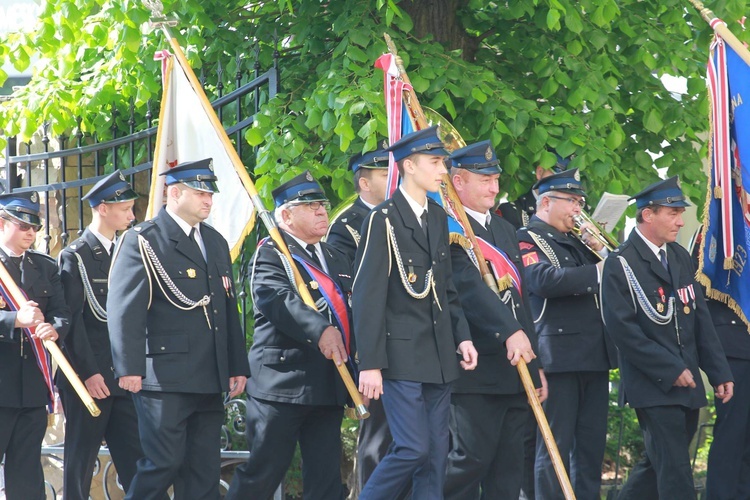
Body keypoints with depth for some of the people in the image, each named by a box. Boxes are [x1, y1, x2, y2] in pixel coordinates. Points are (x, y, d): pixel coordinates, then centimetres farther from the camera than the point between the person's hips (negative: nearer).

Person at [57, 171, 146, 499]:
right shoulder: (75, 257, -5)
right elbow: (72, 320, -11)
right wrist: (89, 373, -17)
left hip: (124, 377, 6)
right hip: (89, 379, -6)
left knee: (135, 459, 3)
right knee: (81, 461, 0)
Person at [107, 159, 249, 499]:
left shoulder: (216, 242, 19)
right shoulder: (143, 241, -5)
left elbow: (228, 309, 22)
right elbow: (124, 309, -12)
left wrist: (237, 366, 17)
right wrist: (129, 368, -20)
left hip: (209, 381, 7)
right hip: (165, 378, -7)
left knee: (205, 468, 6)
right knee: (164, 462, -10)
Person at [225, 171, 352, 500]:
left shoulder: (338, 261, 21)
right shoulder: (271, 255, -5)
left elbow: (350, 314, 22)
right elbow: (278, 299, -24)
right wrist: (320, 330, -37)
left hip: (329, 385, 7)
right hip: (282, 383, -7)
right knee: (263, 472, -3)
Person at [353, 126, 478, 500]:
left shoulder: (438, 218, 14)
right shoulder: (384, 220, -9)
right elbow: (367, 297, -12)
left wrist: (462, 337, 7)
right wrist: (370, 364, -16)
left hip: (439, 357, 7)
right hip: (401, 355, -7)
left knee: (435, 455, 6)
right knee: (413, 448, -13)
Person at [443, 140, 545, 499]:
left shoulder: (506, 230, 20)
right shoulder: (450, 231, -7)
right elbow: (469, 287, -21)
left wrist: (534, 363, 18)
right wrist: (510, 332, -31)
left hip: (517, 368, 8)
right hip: (478, 371, -8)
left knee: (509, 468, 7)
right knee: (471, 457, -9)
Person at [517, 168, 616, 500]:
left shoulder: (578, 240, 20)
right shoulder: (527, 239, -3)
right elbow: (545, 280, -21)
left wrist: (600, 251, 2)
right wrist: (597, 272, -19)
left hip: (595, 356, 8)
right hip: (559, 356, -8)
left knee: (591, 443, 10)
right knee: (556, 445, -6)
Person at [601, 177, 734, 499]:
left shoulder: (680, 257, 13)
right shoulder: (621, 264, -8)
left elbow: (701, 318, 13)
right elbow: (623, 328, -15)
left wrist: (719, 372, 5)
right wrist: (670, 370, -17)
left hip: (687, 385, 7)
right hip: (653, 385, -7)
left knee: (659, 465, 12)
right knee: (675, 474, -9)